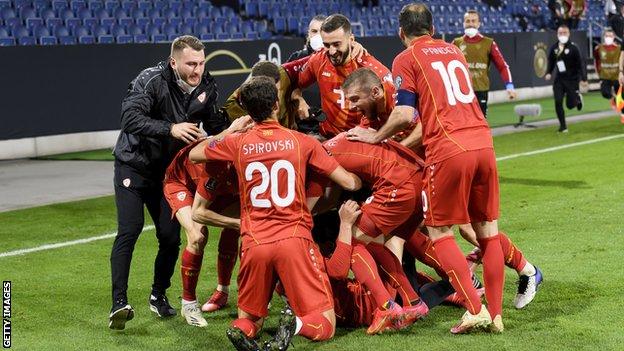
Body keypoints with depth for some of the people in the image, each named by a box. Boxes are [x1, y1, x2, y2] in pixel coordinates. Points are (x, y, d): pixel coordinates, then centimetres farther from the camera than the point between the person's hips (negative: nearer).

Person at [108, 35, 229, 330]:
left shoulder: (206, 87, -5)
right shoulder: (152, 80, -22)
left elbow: (217, 127, 9)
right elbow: (130, 118, -35)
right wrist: (171, 128, -44)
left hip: (168, 171, 5)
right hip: (134, 166, -5)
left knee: (171, 236, 0)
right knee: (130, 230, -17)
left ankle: (159, 296, 21)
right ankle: (119, 303, -17)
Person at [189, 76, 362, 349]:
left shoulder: (237, 143, 5)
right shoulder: (302, 142, 2)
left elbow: (194, 154, 24)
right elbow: (349, 183, 4)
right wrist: (360, 180, 28)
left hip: (254, 244, 2)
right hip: (295, 239, -2)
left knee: (250, 318, 20)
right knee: (325, 325, 2)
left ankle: (242, 329, -16)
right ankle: (298, 325, -31)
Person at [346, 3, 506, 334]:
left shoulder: (406, 59, 3)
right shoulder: (454, 51, 22)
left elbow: (406, 114, -8)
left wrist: (376, 136, 9)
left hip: (448, 149, -6)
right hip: (482, 141, 6)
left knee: (439, 231, 6)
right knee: (487, 229, 12)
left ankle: (475, 309, -5)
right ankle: (495, 314, 14)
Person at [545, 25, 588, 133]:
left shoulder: (573, 48, -12)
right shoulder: (554, 48, 2)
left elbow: (580, 64, -12)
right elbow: (551, 62, 15)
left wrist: (584, 78, -17)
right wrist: (548, 73, -2)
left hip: (572, 79, -4)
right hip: (559, 79, 4)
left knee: (570, 105, -1)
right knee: (558, 102, -9)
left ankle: (578, 98, 35)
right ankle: (563, 126, 4)